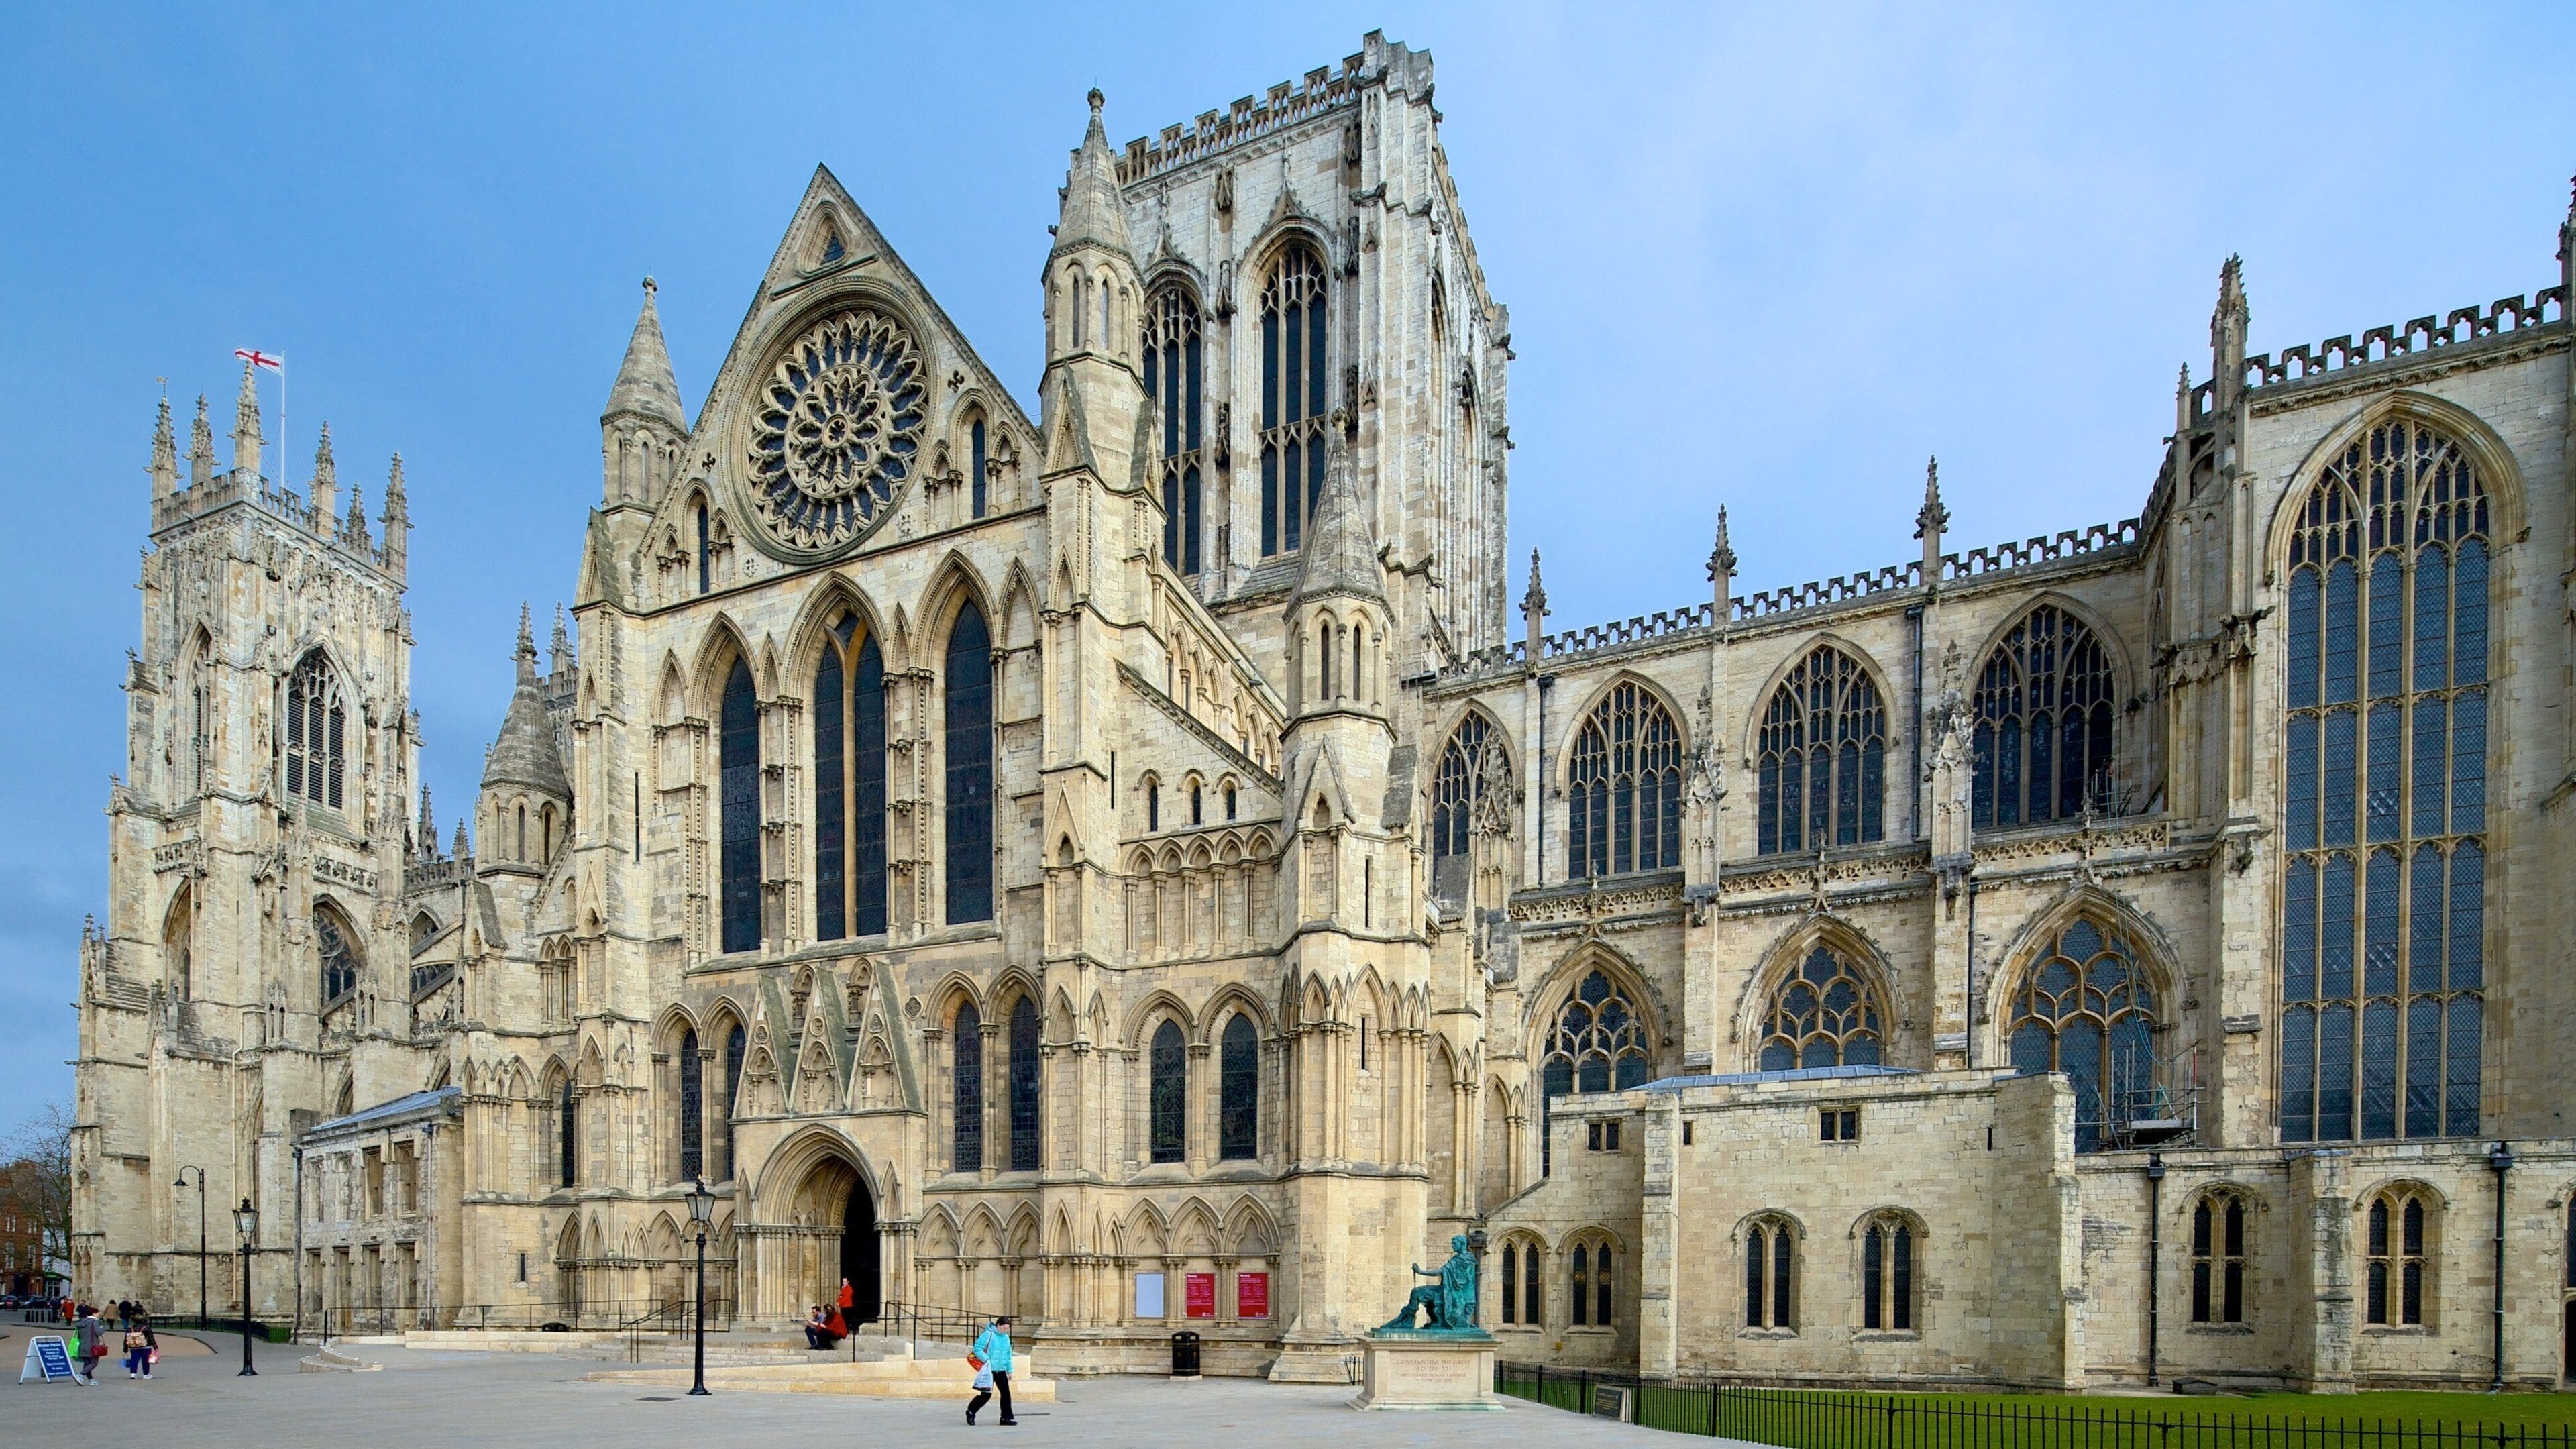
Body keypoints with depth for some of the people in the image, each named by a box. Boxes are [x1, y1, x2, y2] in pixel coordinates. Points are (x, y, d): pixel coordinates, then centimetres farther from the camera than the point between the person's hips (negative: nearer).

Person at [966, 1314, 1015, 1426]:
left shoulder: (1006, 1337, 11)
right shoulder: (988, 1335, -13)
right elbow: (977, 1349, -16)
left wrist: (1010, 1371, 15)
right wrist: (987, 1361, -21)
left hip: (1001, 1371, 7)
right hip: (989, 1371, -7)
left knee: (1006, 1393, -1)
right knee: (986, 1395, -2)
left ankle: (1006, 1417, 4)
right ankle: (971, 1411, 21)